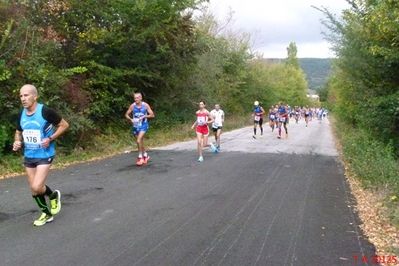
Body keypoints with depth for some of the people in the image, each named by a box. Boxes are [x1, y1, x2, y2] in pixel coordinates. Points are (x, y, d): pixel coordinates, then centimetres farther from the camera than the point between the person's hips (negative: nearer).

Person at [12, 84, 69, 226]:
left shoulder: (45, 111, -18)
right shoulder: (21, 114, 0)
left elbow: (64, 125, -9)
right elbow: (18, 132, 16)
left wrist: (50, 139, -18)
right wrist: (17, 142, -5)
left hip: (44, 155, -6)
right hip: (28, 156, 6)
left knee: (36, 187, -16)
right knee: (33, 189, 12)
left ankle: (53, 195, 17)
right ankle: (46, 214, 31)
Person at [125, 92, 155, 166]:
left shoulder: (145, 105, -8)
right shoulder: (132, 106, -5)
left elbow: (152, 115, -5)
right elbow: (126, 114, 5)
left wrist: (144, 116, -18)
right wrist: (131, 119, -14)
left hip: (143, 125, -3)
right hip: (135, 126, 3)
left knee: (139, 141, -21)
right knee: (140, 142, 14)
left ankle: (140, 157, -6)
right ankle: (145, 155, 34)